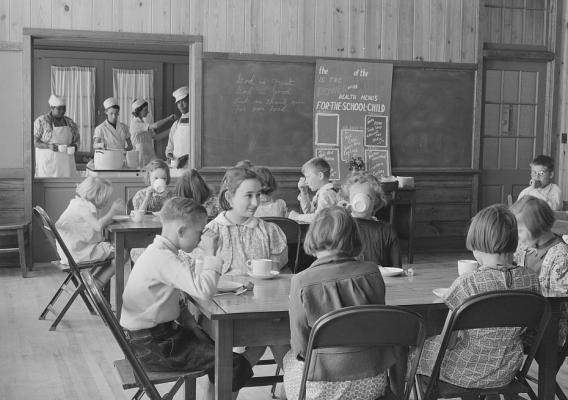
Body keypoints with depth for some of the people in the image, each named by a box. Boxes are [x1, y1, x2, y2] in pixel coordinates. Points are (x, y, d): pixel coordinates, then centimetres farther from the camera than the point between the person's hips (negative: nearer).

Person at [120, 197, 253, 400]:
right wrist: (210, 254, -22)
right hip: (153, 347, -10)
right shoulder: (163, 258, -23)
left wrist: (185, 318, 5)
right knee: (235, 366, -13)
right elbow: (203, 291, -34)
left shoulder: (158, 251, 9)